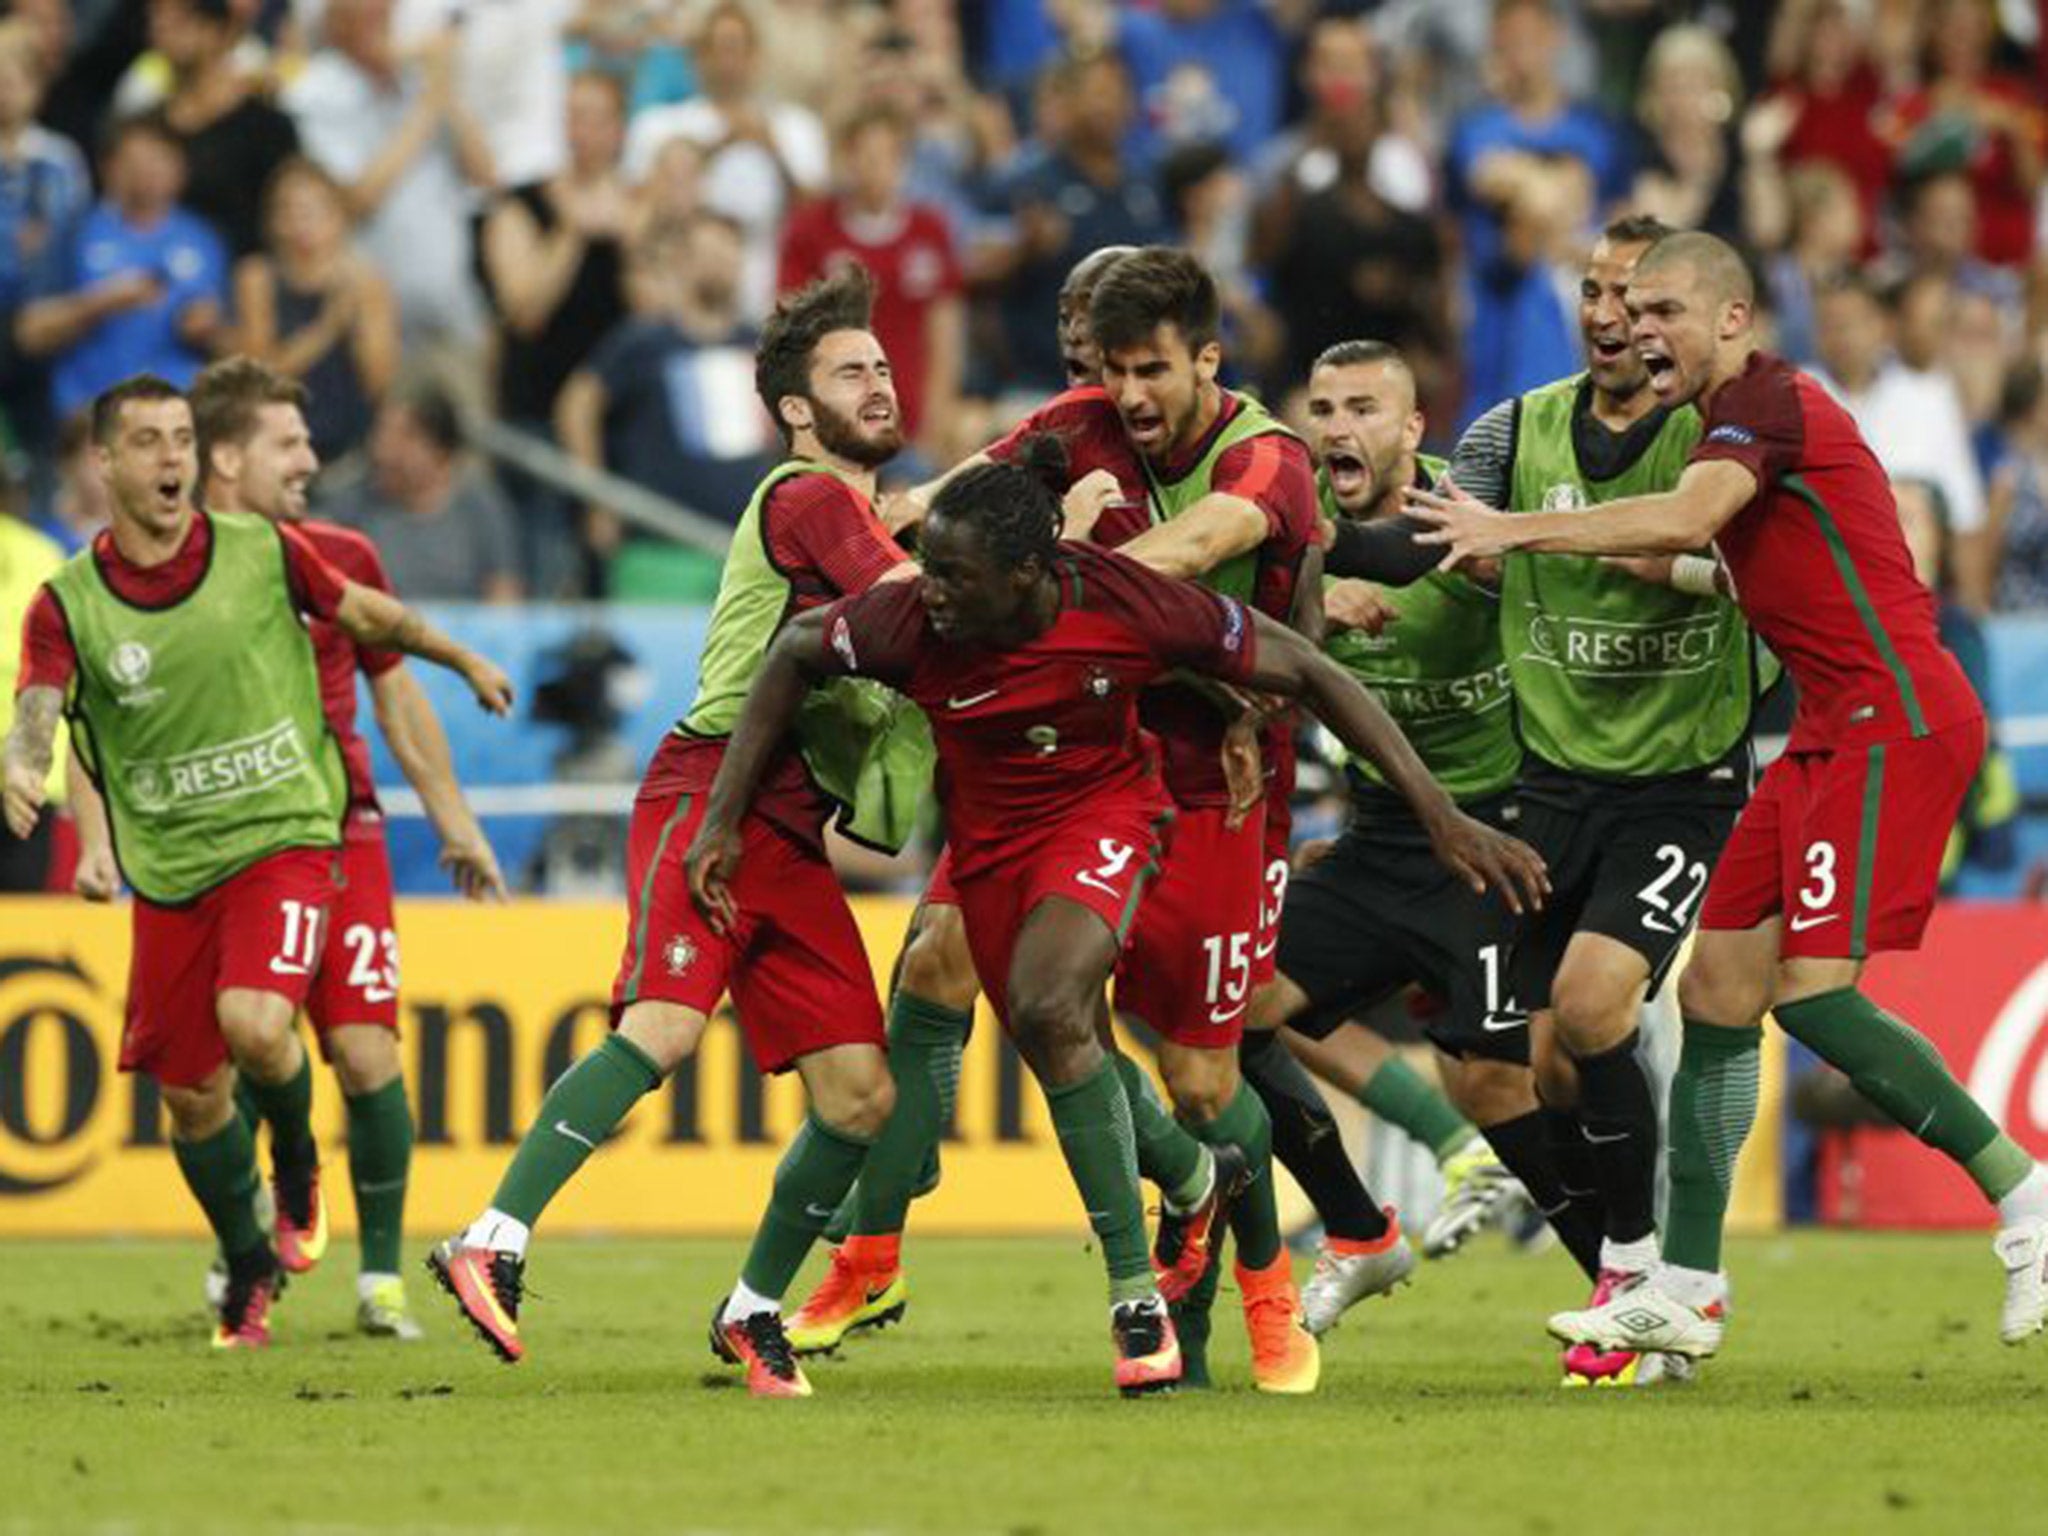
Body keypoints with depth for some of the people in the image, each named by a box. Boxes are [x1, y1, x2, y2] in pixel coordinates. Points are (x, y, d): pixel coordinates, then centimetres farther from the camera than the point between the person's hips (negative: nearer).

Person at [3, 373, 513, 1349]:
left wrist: (465, 661, 26)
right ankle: (249, 1271, 32)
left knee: (254, 1025, -27)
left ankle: (297, 1162, 7)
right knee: (192, 1097, 6)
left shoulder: (259, 552, -4)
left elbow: (367, 614, 13)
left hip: (283, 837, -2)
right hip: (168, 868, 2)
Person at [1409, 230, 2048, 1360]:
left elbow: (1684, 521, -28)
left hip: (1894, 719, -10)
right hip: (1832, 731, 10)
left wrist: (1513, 533, -26)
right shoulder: (1726, 423, 19)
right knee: (1716, 992, 5)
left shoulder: (1767, 400, -11)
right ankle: (1686, 1291, 8)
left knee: (1812, 992, -17)